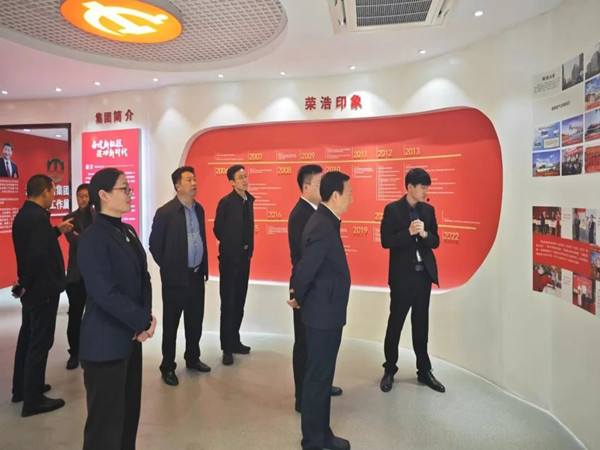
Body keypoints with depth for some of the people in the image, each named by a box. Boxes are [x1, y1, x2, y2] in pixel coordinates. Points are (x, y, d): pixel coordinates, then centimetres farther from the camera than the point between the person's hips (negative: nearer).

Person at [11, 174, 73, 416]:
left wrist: (57, 231, 19)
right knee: (40, 342, 0)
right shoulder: (38, 217, -22)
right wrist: (25, 284, -18)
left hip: (31, 288, 10)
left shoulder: (23, 214, 8)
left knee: (28, 338, 20)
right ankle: (33, 400, 12)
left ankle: (21, 388, 35)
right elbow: (38, 254, -31)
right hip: (41, 289, -10)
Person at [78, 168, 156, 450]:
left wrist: (145, 316, -5)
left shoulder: (127, 232, 9)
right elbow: (105, 294, -23)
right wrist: (144, 321, -15)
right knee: (107, 419, 5)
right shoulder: (93, 238, -16)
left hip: (130, 337, 8)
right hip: (106, 342, -8)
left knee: (129, 411, 18)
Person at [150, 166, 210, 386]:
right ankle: (168, 367, 23)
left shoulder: (199, 209, 7)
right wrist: (168, 267, -1)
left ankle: (192, 358, 35)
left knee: (195, 321, 16)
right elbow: (154, 244, -6)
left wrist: (204, 267, 12)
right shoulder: (165, 212, -12)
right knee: (171, 323, 8)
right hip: (175, 277, -6)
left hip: (197, 275, 6)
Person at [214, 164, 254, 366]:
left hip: (244, 257, 6)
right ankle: (227, 348, 11)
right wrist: (231, 246, 3)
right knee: (228, 304, 1)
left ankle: (235, 341, 28)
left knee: (239, 303, 14)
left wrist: (248, 248, 8)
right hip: (230, 258, -6)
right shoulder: (226, 202, -13)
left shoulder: (249, 200, 8)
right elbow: (217, 229, -8)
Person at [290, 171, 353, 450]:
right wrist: (297, 298, -9)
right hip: (323, 314, -10)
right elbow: (305, 270, -26)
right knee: (317, 379, 5)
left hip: (326, 312, 10)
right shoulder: (323, 227, -23)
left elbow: (306, 267, 13)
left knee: (322, 377, 19)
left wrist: (298, 295, 10)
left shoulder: (324, 221, 8)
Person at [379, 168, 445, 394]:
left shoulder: (429, 210, 6)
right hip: (402, 276, -4)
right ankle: (389, 370, 24)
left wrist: (424, 234, -16)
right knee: (395, 323, 7)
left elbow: (435, 242, 4)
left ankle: (424, 371, 28)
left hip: (424, 274, 5)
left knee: (421, 325, 14)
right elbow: (385, 241, -12)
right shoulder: (392, 209, -8)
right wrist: (408, 233, -24)